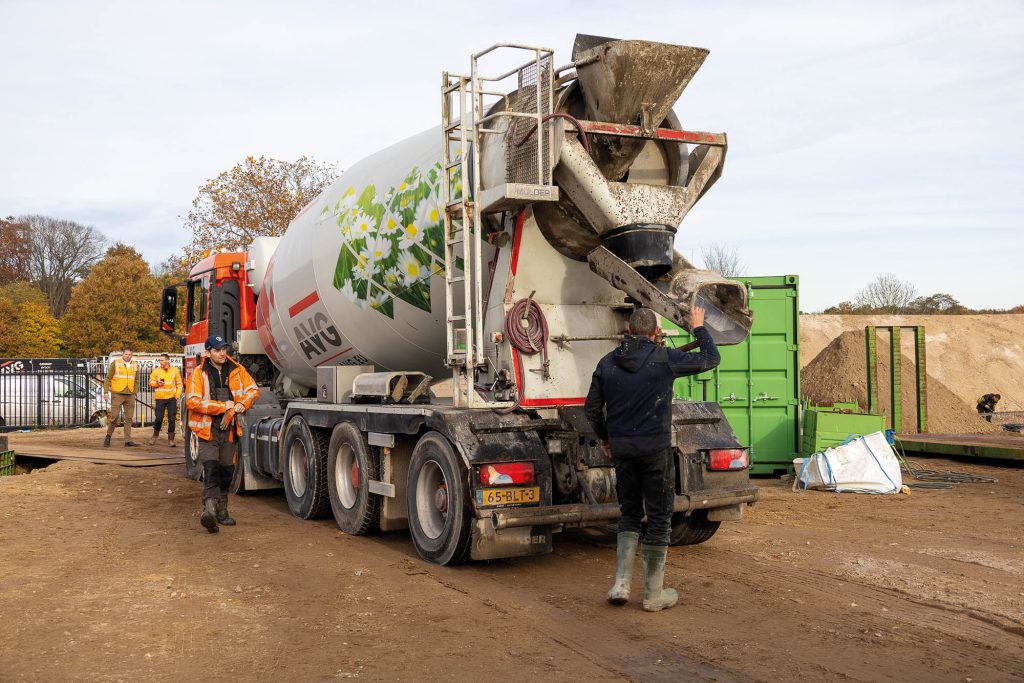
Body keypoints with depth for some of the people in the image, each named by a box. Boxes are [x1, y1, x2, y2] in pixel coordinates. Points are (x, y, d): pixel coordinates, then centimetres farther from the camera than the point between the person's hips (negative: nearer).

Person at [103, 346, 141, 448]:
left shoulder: (135, 365, 9)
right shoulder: (115, 363, -2)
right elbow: (108, 378, -1)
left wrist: (134, 393, 5)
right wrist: (106, 392, -8)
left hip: (130, 395, 4)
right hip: (117, 394, -4)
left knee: (129, 418, 2)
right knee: (114, 416, -6)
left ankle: (128, 440, 4)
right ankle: (108, 437, 12)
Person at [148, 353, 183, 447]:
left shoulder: (175, 370, 4)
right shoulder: (156, 370, 0)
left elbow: (179, 384, 10)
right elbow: (150, 382, 6)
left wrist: (177, 395, 1)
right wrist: (157, 383, -14)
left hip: (172, 398, 1)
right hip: (160, 398, -1)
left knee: (172, 419, -1)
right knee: (158, 418, -3)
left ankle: (170, 439, 8)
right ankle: (155, 435, 22)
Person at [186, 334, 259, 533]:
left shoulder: (237, 370, 5)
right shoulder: (199, 373, -6)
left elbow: (253, 390, 11)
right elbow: (192, 401, -14)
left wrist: (242, 404, -10)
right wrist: (223, 406, -18)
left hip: (230, 429, 4)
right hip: (208, 429, -4)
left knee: (227, 470, 12)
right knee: (211, 468, -19)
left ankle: (221, 511, 25)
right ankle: (210, 508, -29)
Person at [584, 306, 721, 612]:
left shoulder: (607, 363, 4)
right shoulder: (665, 358, -8)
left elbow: (592, 408, 8)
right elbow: (710, 358, 4)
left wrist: (605, 437, 24)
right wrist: (698, 328, 20)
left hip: (620, 447, 4)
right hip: (655, 448, -4)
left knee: (629, 513, 18)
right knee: (659, 518, 6)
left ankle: (621, 584, 11)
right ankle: (654, 594, 13)